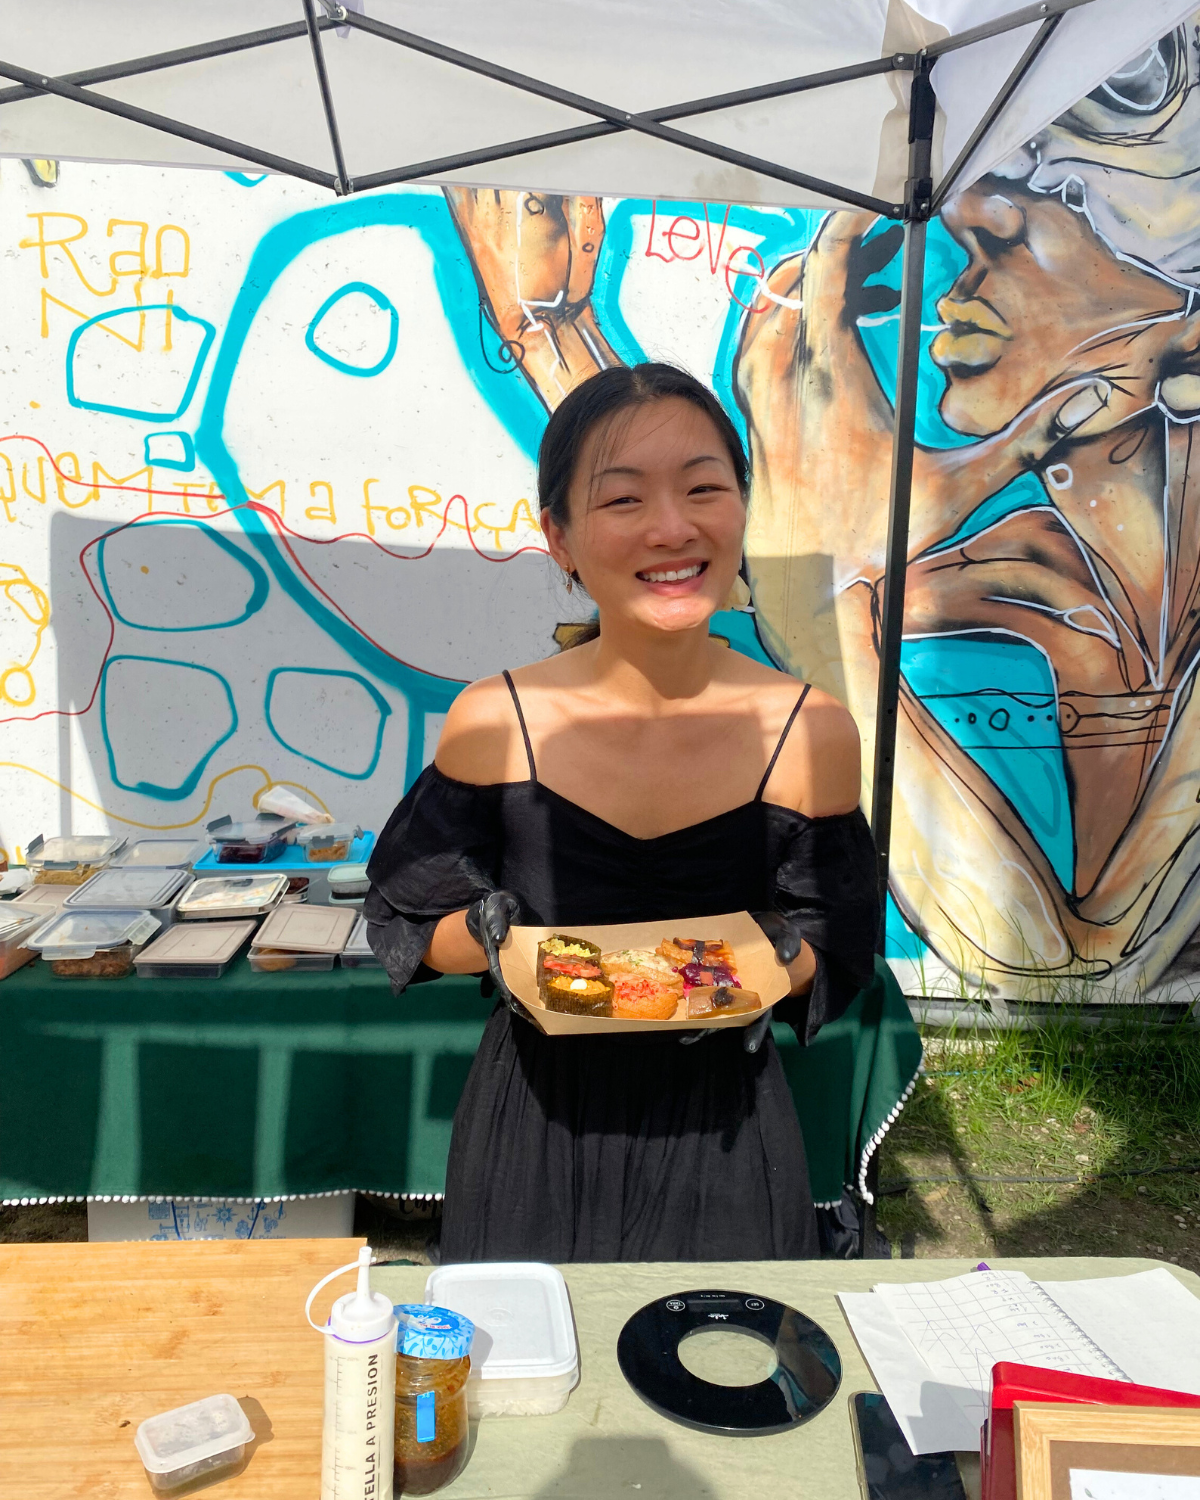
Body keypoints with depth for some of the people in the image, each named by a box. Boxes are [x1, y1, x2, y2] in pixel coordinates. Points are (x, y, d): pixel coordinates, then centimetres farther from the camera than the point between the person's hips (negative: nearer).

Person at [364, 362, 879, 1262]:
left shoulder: (811, 733, -13)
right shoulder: (495, 723, -14)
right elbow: (410, 920, -2)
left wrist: (767, 961, -22)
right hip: (535, 1126, 0)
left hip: (720, 1132, 0)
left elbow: (839, 950, -2)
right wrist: (491, 936, -22)